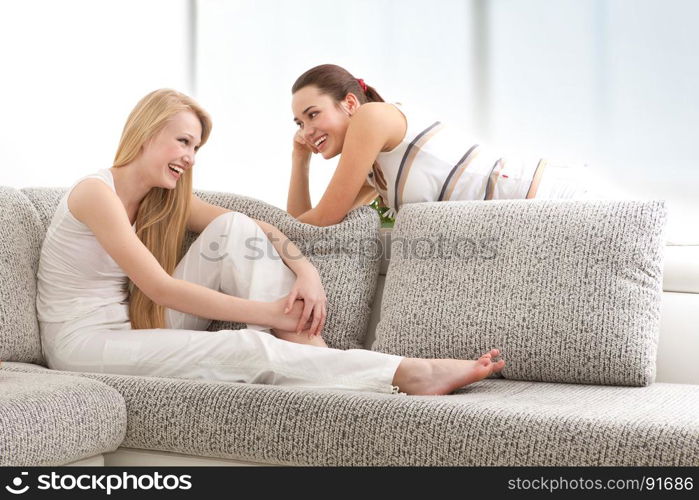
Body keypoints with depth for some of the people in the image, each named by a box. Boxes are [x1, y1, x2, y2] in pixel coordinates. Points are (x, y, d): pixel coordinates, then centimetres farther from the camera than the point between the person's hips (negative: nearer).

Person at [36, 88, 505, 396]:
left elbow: (255, 228, 4)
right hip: (84, 343, -8)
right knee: (247, 348, -28)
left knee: (233, 229, -9)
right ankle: (410, 374, -28)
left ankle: (308, 345, -20)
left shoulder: (167, 197, 8)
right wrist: (267, 312, -24)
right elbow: (160, 287, -23)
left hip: (135, 330, 8)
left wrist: (305, 271, -16)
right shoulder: (97, 192, -17)